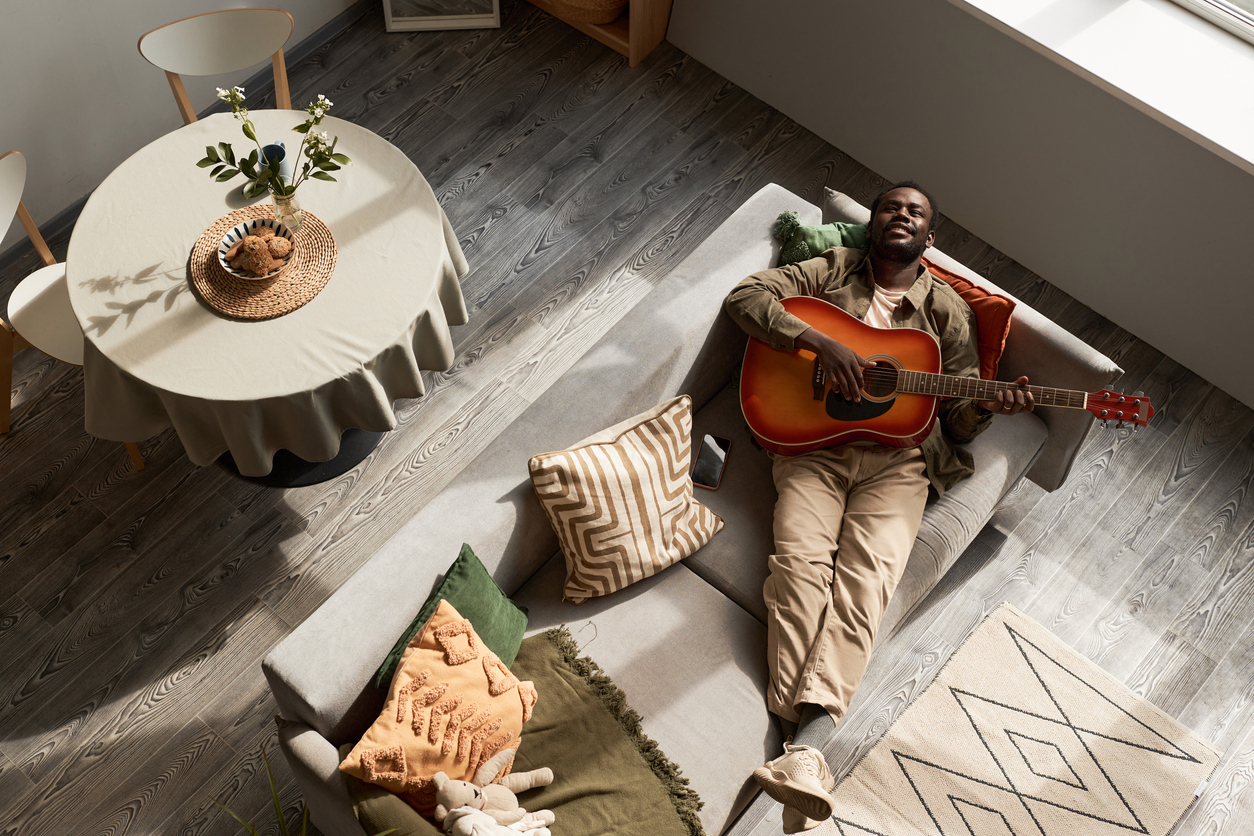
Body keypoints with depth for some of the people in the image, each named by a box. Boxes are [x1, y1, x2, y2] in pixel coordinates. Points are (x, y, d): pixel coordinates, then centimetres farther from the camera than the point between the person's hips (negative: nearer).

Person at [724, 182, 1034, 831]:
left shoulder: (947, 309, 17)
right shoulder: (832, 271, 15)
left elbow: (958, 418, 15)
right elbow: (746, 296, 1)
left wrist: (990, 406, -10)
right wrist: (822, 343, -13)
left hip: (897, 460, 0)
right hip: (812, 444, 0)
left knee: (866, 575, -25)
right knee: (801, 558, -25)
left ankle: (804, 745, -37)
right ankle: (807, 746, -32)